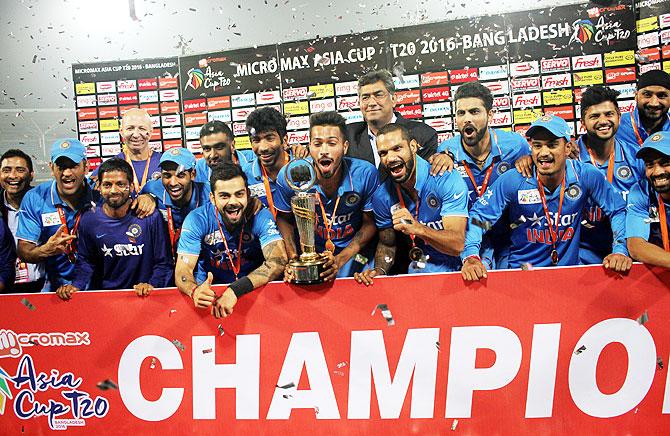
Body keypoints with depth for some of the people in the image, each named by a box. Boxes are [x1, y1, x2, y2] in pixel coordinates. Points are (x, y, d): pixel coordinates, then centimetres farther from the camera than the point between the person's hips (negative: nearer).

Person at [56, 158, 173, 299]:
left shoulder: (150, 217, -5)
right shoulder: (89, 220, 2)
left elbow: (163, 263, 0)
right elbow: (85, 262, 14)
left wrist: (151, 284, -15)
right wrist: (76, 285, -3)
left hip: (142, 296, -1)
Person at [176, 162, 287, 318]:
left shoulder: (261, 216, -9)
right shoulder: (196, 221, -7)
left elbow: (277, 262, -20)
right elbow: (183, 271, -12)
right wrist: (195, 291, -36)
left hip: (253, 289, 0)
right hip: (210, 289, 0)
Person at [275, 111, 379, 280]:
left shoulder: (365, 174, -18)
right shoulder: (289, 176, -16)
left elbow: (370, 223, -6)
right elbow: (284, 219, 2)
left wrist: (340, 260, -18)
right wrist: (293, 259, -12)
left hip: (353, 249, 0)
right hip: (309, 252, 1)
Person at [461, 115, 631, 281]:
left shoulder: (586, 176, -5)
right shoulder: (512, 181, -9)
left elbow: (618, 210, 7)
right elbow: (478, 217, -7)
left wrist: (620, 250, -7)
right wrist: (471, 256, -23)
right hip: (521, 268, -1)